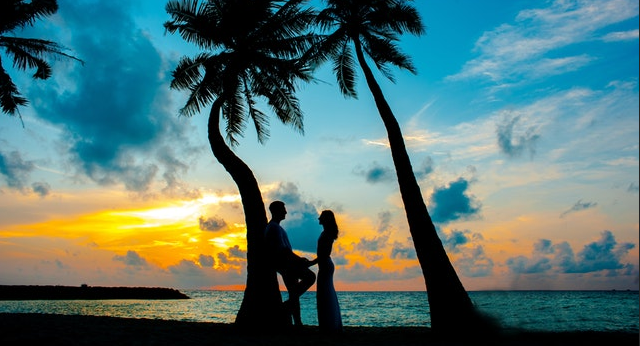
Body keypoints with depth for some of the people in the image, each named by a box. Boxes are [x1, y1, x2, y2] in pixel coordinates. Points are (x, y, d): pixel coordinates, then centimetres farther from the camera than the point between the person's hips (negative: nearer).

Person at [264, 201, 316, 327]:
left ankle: (297, 322, 11)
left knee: (294, 293, 10)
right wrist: (299, 259, -16)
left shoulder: (271, 227, 20)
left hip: (284, 264, 10)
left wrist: (298, 259, 18)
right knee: (310, 276, -14)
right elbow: (282, 249, -21)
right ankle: (288, 303, -12)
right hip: (284, 263, -10)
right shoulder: (275, 227, -13)